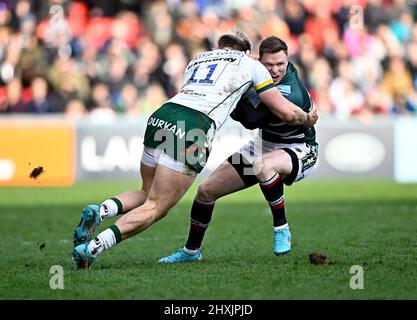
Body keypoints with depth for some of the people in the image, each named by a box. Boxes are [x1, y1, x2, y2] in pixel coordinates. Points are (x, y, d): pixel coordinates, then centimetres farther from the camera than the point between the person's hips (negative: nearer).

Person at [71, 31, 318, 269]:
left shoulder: (200, 58, 32)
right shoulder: (251, 65, 19)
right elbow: (286, 112, 20)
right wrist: (307, 119, 41)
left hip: (160, 117, 6)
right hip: (192, 132, -6)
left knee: (147, 194, 24)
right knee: (155, 208, -2)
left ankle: (99, 211, -5)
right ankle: (91, 248, -19)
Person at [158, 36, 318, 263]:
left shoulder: (290, 94, -32)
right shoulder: (262, 71, -8)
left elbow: (251, 120, -34)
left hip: (299, 152, -8)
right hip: (263, 146, 8)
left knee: (262, 164, -43)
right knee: (206, 191, 4)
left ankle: (281, 229, -25)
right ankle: (191, 251, 26)